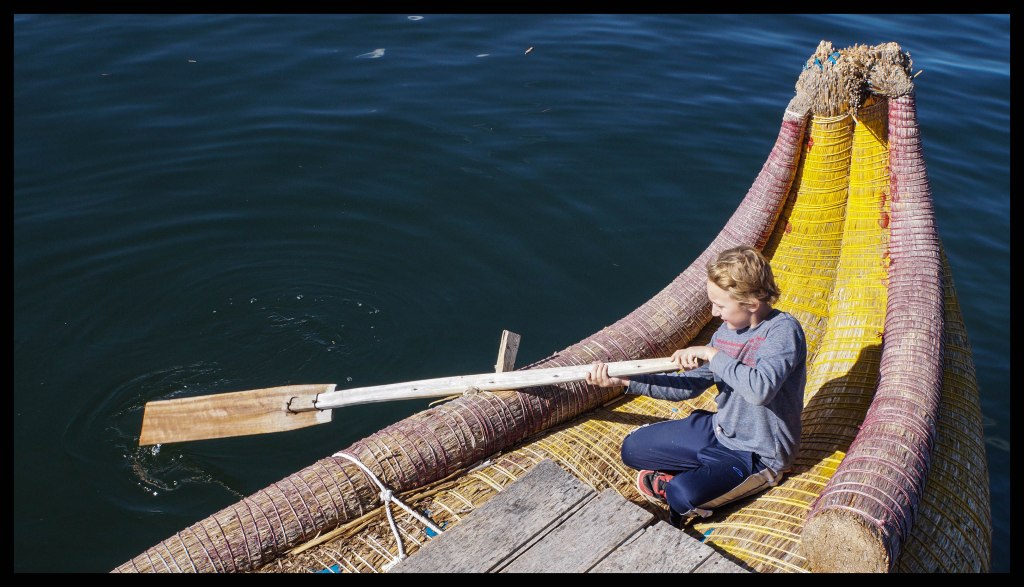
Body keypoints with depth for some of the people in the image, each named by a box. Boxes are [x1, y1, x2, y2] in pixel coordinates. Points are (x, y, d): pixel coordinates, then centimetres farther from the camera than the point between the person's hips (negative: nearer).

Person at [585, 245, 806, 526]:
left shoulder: (784, 330, -23)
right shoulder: (726, 331, 0)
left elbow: (761, 388, -41)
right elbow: (689, 385, 3)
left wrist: (712, 355, -29)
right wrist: (623, 380, -4)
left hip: (758, 453, -7)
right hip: (719, 429, 8)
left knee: (683, 495, -29)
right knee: (633, 448, 5)